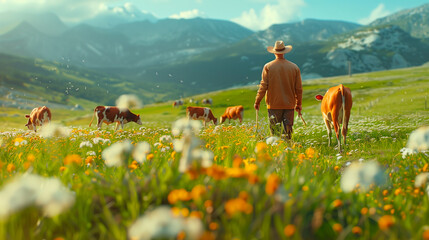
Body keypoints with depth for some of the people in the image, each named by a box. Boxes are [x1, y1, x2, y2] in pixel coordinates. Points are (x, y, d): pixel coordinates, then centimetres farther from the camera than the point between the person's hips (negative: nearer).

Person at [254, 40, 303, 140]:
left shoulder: (268, 67, -4)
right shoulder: (294, 67, 2)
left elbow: (263, 86, -6)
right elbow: (299, 88, 6)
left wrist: (257, 102, 4)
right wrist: (299, 104, 16)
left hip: (274, 105, -2)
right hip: (289, 105, 2)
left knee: (275, 130, 3)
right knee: (288, 129, 7)